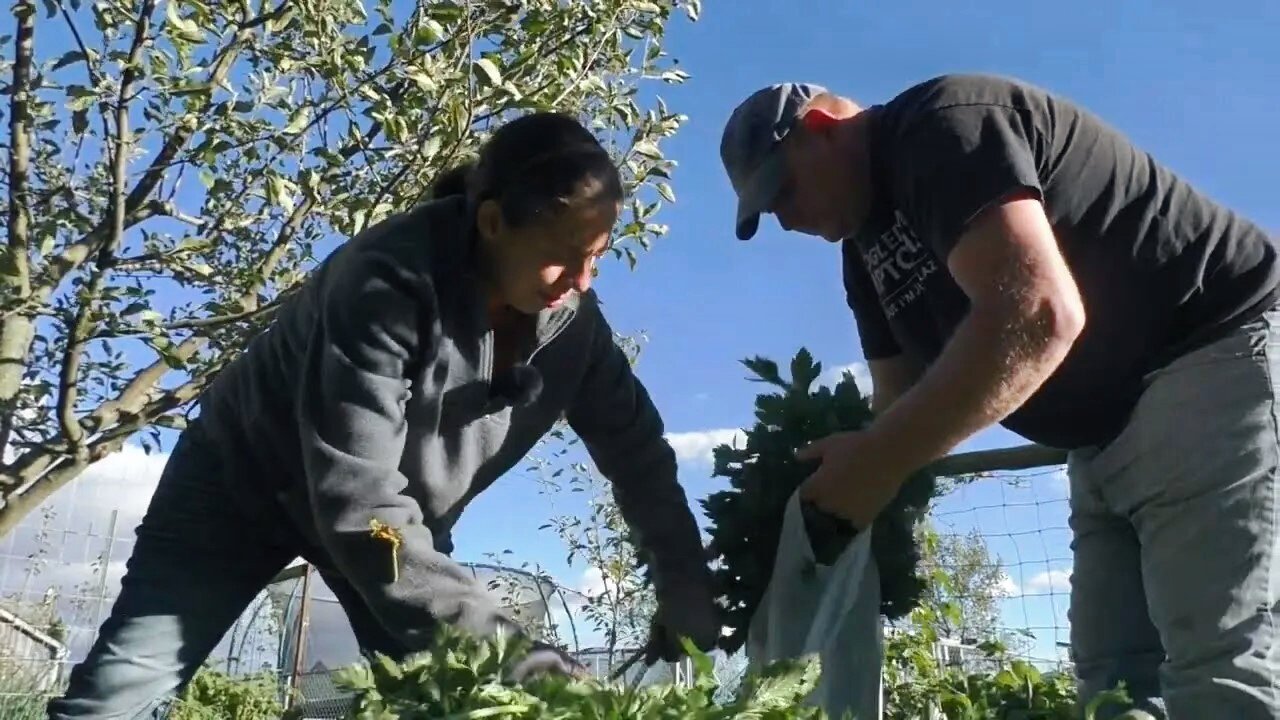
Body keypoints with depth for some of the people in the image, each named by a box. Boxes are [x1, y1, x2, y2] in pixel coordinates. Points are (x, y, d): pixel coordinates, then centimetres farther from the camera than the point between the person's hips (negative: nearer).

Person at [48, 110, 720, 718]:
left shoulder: (572, 319, -18)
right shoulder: (389, 281, -36)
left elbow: (640, 456, -9)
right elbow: (358, 498, -39)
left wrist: (693, 618, -15)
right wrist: (499, 646, -43)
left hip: (409, 515, 5)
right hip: (251, 476, -4)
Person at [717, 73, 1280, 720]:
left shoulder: (940, 127, -15)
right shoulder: (867, 246, 15)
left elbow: (1039, 314, -29)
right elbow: (902, 398, 11)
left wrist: (876, 462, -26)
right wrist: (845, 495, -4)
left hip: (1214, 356, -10)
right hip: (1110, 434, 10)